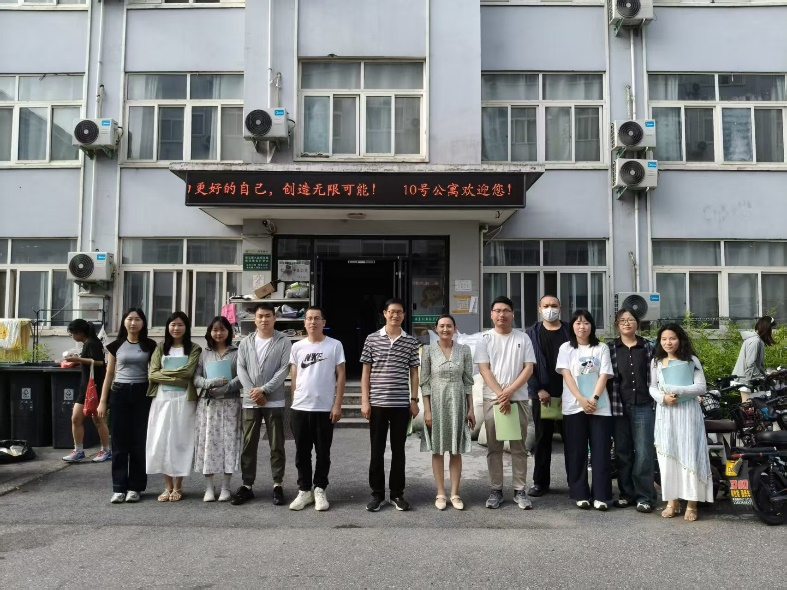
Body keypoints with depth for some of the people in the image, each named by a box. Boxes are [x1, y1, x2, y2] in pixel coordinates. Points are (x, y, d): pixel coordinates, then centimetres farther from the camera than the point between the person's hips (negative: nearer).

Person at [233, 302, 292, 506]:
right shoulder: (246, 342, 9)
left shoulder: (283, 342, -1)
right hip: (250, 401, 3)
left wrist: (264, 390, -14)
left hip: (274, 401, -2)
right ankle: (247, 485, 16)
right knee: (248, 445, 7)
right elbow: (241, 368, 3)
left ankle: (278, 485, 11)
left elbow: (284, 369, -8)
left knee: (277, 445, 3)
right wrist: (252, 391, -10)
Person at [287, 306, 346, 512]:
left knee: (323, 452, 7)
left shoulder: (335, 345, -1)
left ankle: (320, 490, 19)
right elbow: (293, 377, 12)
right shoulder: (297, 347, 7)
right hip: (299, 408, 3)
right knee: (302, 452, 9)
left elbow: (340, 376, -1)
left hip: (325, 408, -2)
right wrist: (295, 402, 7)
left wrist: (337, 404, -7)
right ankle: (304, 490, 20)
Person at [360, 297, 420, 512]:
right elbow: (366, 372, 3)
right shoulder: (372, 339, 2)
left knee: (398, 450, 8)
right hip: (377, 403, -1)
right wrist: (365, 400, -3)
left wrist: (414, 400, 3)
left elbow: (414, 373, 9)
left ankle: (397, 494, 18)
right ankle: (377, 494, 16)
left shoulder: (411, 342, 4)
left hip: (401, 404, 1)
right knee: (377, 450, 5)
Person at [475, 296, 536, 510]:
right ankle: (496, 490, 13)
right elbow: (484, 370, -4)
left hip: (519, 399, 0)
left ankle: (520, 490, 13)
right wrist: (500, 395, -14)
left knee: (519, 447, 5)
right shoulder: (485, 339, 3)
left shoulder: (522, 338, 4)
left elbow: (529, 368, -1)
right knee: (494, 447, 5)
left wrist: (509, 391, -12)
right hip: (493, 399, 0)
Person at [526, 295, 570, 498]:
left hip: (568, 394, 0)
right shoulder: (532, 333, 5)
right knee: (543, 439, 7)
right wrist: (538, 390, -10)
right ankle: (540, 482, 15)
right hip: (542, 394, 0)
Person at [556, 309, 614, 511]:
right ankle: (580, 494, 10)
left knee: (601, 451, -1)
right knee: (576, 452, 2)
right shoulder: (566, 348, 7)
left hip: (600, 407, 1)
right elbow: (567, 375, -3)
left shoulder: (601, 348, 9)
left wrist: (594, 398, -15)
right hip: (573, 407, 0)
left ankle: (601, 496, 4)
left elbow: (604, 376, 0)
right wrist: (582, 399, -15)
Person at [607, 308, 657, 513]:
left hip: (643, 406, -1)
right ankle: (626, 493, 18)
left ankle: (645, 496, 5)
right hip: (619, 406, 1)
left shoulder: (648, 347, 6)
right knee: (623, 452, 8)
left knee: (644, 452, -3)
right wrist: (610, 402, -4)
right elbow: (607, 377, 3)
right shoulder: (611, 348, 6)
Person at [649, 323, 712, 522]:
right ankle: (672, 501, 12)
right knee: (667, 456, 3)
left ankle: (691, 503, 3)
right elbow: (652, 387, 10)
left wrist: (677, 391, -18)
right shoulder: (656, 362, 10)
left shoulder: (692, 360, 1)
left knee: (688, 455, -4)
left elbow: (700, 387, -6)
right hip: (665, 414, 3)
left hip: (687, 413, -3)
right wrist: (663, 397, -11)